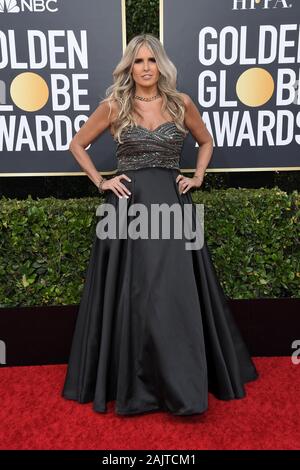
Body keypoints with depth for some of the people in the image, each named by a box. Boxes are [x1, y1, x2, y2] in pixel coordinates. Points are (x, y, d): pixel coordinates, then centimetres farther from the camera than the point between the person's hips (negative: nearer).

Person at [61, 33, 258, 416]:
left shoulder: (181, 103, 8)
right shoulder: (113, 106, 4)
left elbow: (206, 142, 23)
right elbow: (77, 145, 14)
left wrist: (197, 177, 8)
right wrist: (101, 182, 3)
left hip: (172, 205, 1)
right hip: (128, 207, -1)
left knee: (176, 295, 1)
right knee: (130, 297, 3)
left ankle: (182, 385, 19)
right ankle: (132, 384, 21)